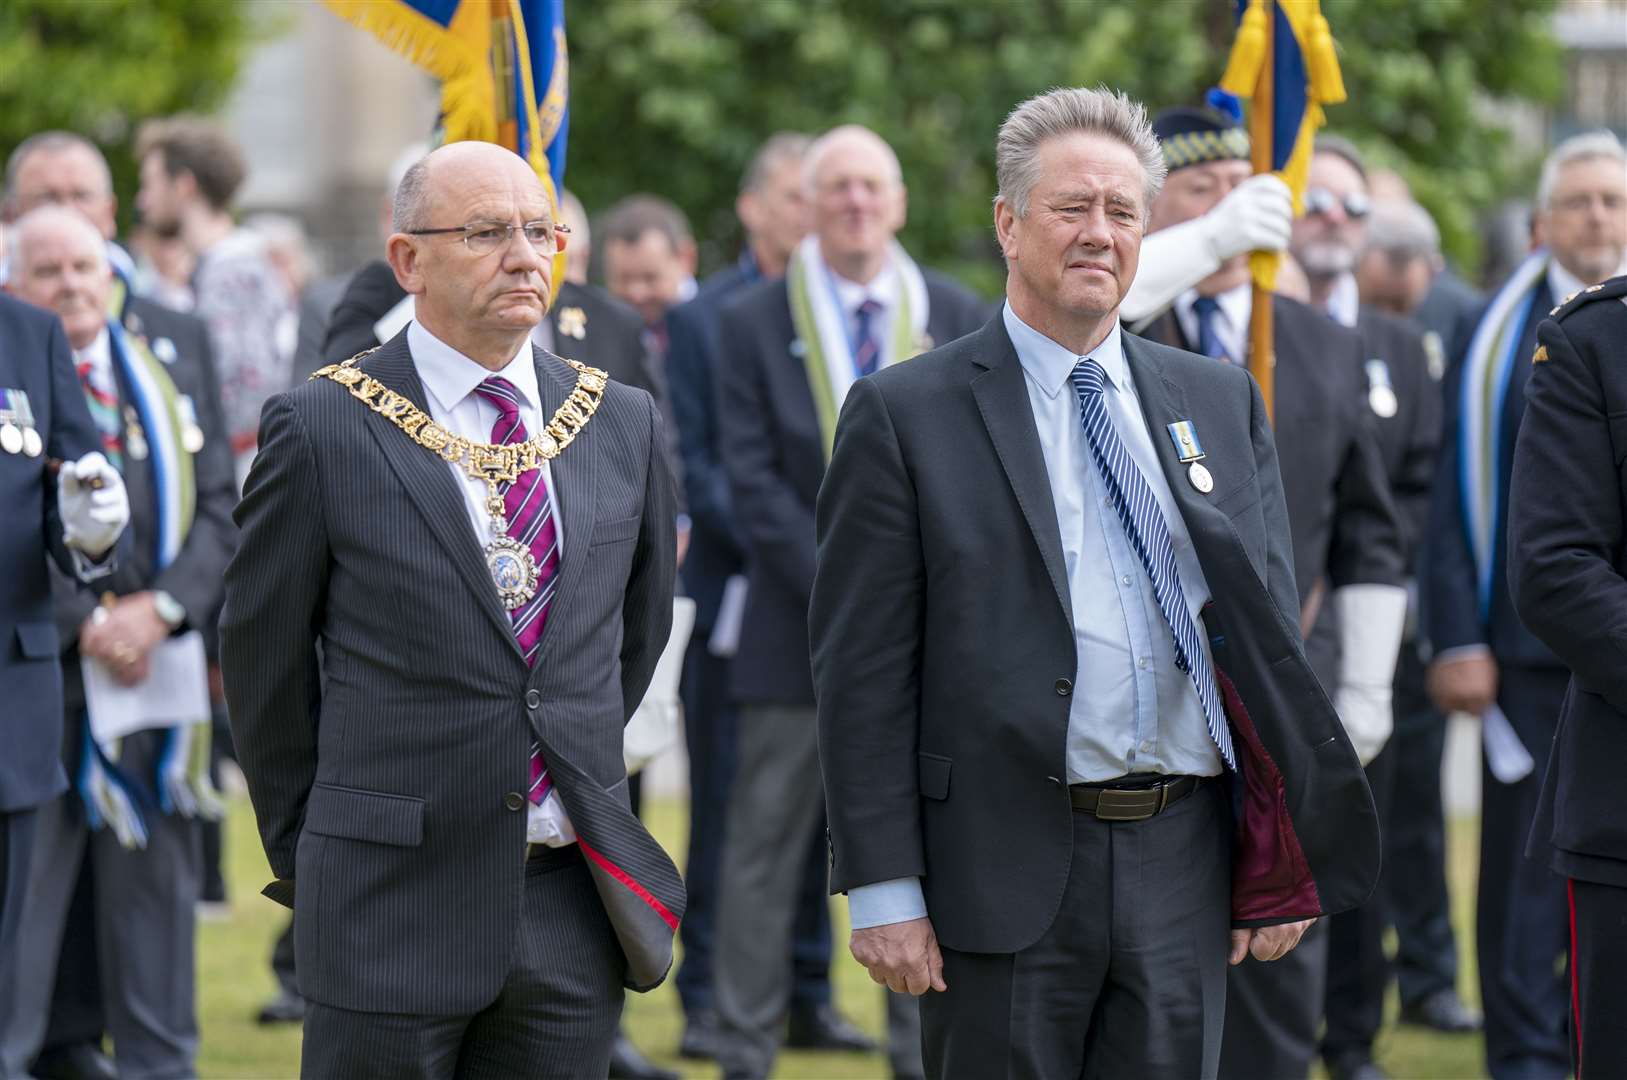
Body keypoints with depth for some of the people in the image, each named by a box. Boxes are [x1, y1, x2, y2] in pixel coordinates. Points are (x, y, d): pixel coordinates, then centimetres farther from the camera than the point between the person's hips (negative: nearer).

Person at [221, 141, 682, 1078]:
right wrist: (307, 854, 8)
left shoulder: (623, 422, 7)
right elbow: (263, 661, 3)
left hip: (576, 902, 4)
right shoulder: (323, 429, -5)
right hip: (394, 904, -4)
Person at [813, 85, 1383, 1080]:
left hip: (1187, 859, 4)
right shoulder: (906, 416, 0)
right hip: (1008, 870, -4)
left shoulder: (1224, 402, 13)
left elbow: (1271, 630, 14)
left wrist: (1287, 872, 9)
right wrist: (884, 889, -10)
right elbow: (864, 670, -4)